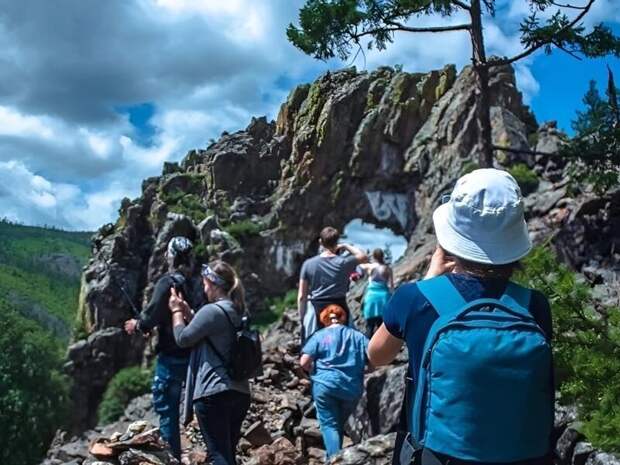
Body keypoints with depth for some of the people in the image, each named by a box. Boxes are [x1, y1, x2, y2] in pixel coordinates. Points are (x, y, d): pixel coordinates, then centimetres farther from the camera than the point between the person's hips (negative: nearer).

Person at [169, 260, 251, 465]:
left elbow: (183, 339, -6)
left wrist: (177, 311, 8)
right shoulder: (239, 312, 13)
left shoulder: (212, 311, -14)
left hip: (213, 393, -9)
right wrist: (188, 312, 18)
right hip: (240, 392, 9)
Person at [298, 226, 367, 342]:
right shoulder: (344, 262, -5)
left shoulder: (308, 264, -3)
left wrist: (302, 318, 7)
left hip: (315, 311, 0)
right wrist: (346, 246, 14)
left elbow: (301, 296, -1)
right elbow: (364, 257, 15)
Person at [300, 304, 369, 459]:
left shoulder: (319, 335, 7)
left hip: (325, 385, -3)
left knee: (329, 424, 1)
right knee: (340, 424, 20)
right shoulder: (358, 335, 14)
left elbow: (304, 362, -3)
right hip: (352, 387, 3)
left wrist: (314, 370, 16)